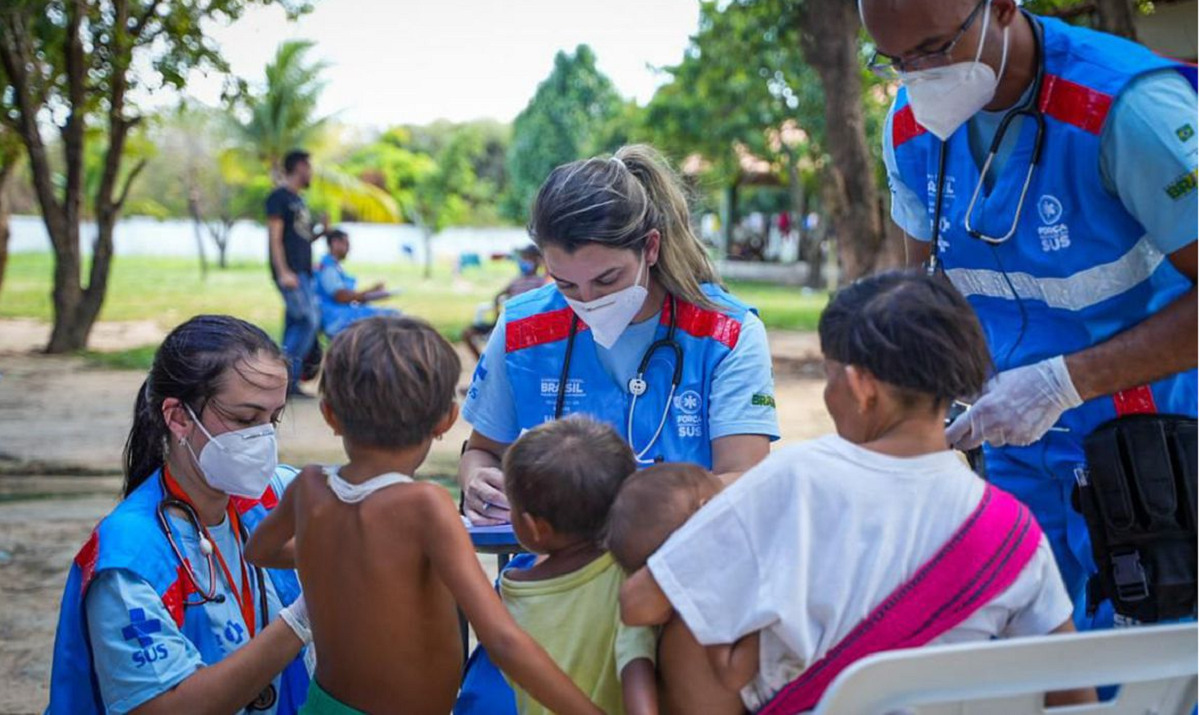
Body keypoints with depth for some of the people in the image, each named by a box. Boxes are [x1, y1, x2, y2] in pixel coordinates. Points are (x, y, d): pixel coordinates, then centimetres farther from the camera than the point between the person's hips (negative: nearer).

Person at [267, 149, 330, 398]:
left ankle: (289, 381, 6)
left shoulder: (297, 200, 22)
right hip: (290, 272, -9)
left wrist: (321, 232, 12)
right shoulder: (279, 197, -6)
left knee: (296, 325, 6)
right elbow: (274, 237, -13)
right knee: (309, 320, -16)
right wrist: (283, 272, -20)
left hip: (303, 272, 9)